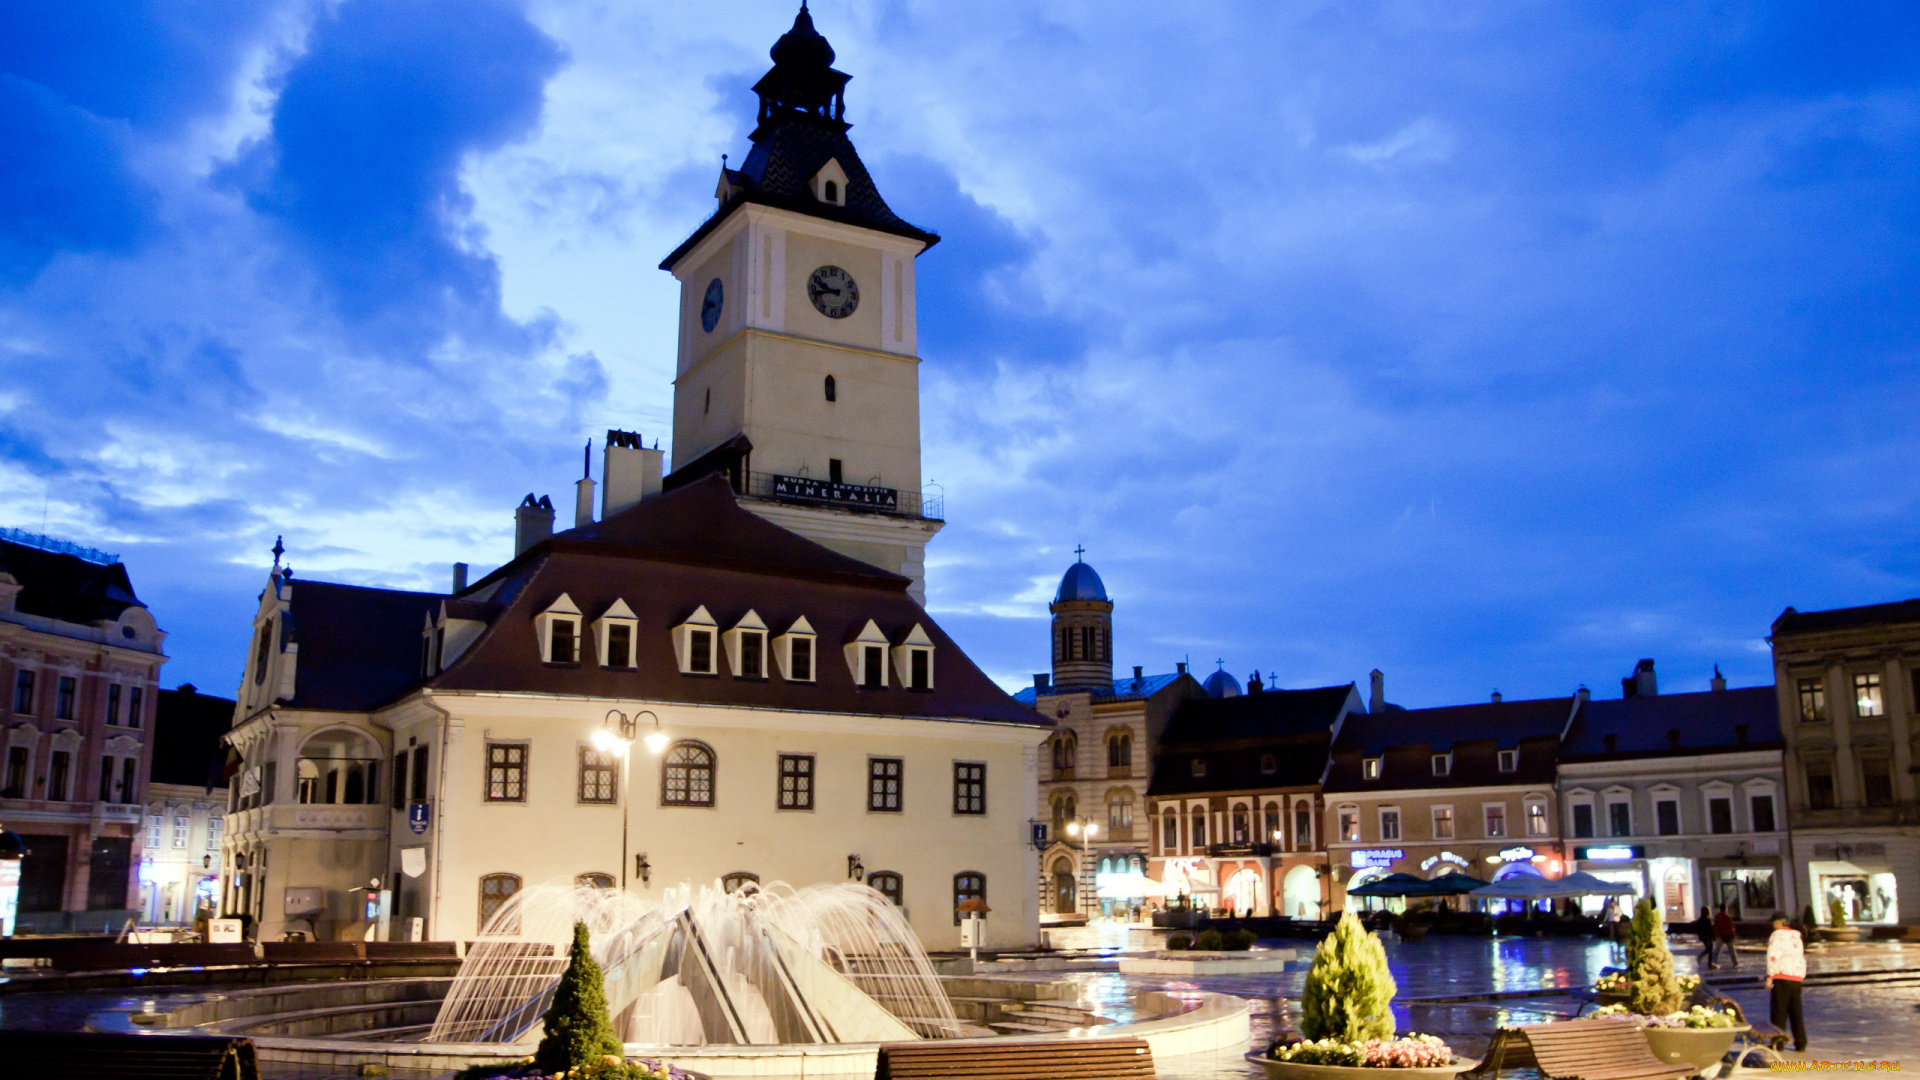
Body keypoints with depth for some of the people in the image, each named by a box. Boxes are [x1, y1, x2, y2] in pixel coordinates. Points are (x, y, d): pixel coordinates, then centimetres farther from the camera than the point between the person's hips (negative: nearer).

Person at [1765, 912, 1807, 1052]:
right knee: (1796, 1012, 12)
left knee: (1779, 1011, -2)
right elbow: (1802, 957, 20)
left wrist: (1769, 977, -12)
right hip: (1797, 977, 7)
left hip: (1782, 976, -7)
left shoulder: (1777, 935, -6)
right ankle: (1801, 1044, 12)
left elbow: (1773, 956, -14)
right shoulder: (1796, 935, 16)